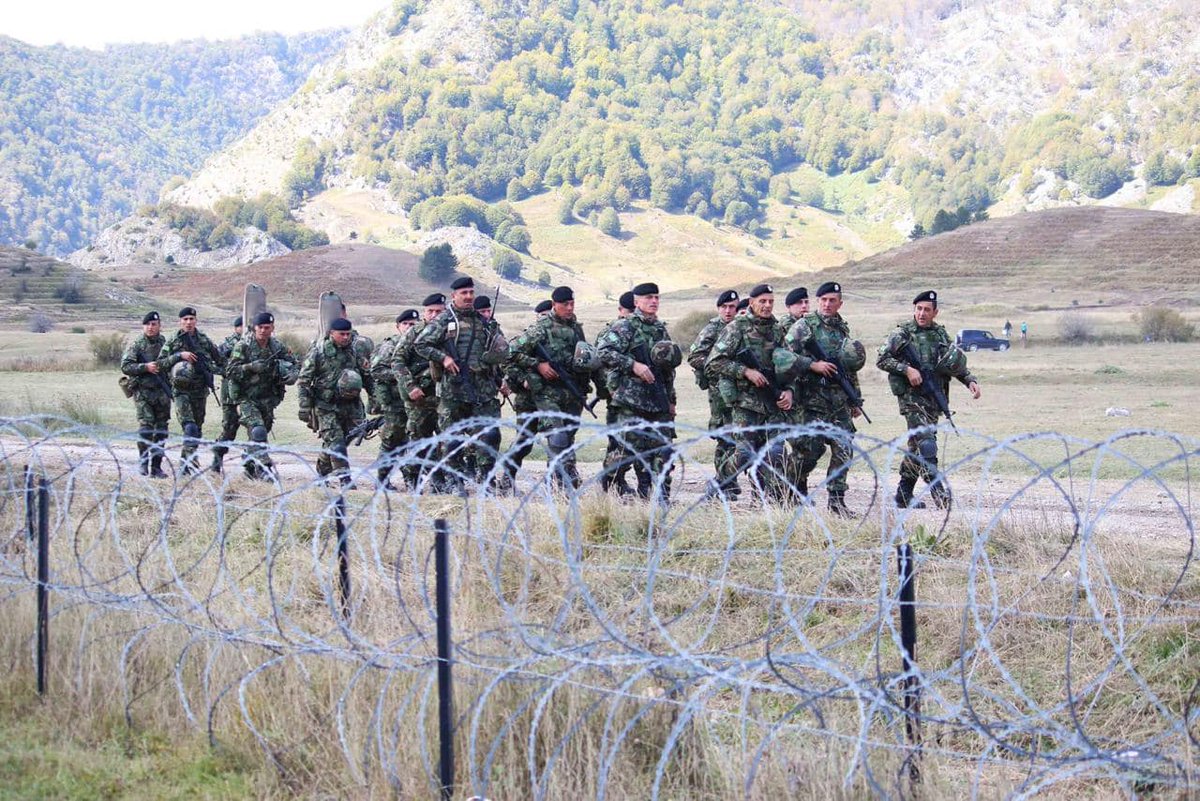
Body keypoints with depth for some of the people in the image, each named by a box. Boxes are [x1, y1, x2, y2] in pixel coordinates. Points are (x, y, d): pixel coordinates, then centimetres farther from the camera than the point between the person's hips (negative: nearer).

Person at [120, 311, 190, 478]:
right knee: (146, 425, -17)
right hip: (143, 391, -3)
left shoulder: (165, 343, 10)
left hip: (162, 391, 4)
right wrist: (145, 367, -17)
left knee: (161, 430, 3)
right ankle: (143, 461, -6)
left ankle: (156, 466, 10)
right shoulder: (135, 345, 0)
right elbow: (125, 367, -6)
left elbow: (165, 363, -1)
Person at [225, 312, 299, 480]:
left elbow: (295, 365, 13)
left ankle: (249, 465, 31)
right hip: (246, 398, -5)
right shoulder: (243, 345, -9)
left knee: (262, 432, 12)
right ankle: (264, 466, -26)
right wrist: (252, 367, -26)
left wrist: (289, 375, -10)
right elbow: (230, 371, -13)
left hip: (267, 399, 5)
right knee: (257, 430, -21)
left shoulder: (278, 347, 4)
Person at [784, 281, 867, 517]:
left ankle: (836, 499, 3)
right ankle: (798, 483, 21)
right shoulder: (804, 326, -3)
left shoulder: (843, 328, 16)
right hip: (813, 398, -5)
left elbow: (851, 367, 22)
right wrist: (813, 365, -18)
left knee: (843, 448, -2)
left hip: (840, 400, 5)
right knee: (812, 448, -5)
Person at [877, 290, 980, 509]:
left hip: (934, 398, 6)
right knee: (926, 444, -18)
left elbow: (958, 364, 18)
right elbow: (881, 359, -6)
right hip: (911, 396, -6)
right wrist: (906, 369, -17)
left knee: (917, 447, 10)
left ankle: (903, 495, 19)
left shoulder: (941, 334, 12)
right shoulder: (903, 333, -3)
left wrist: (970, 380, 1)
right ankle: (939, 491, -21)